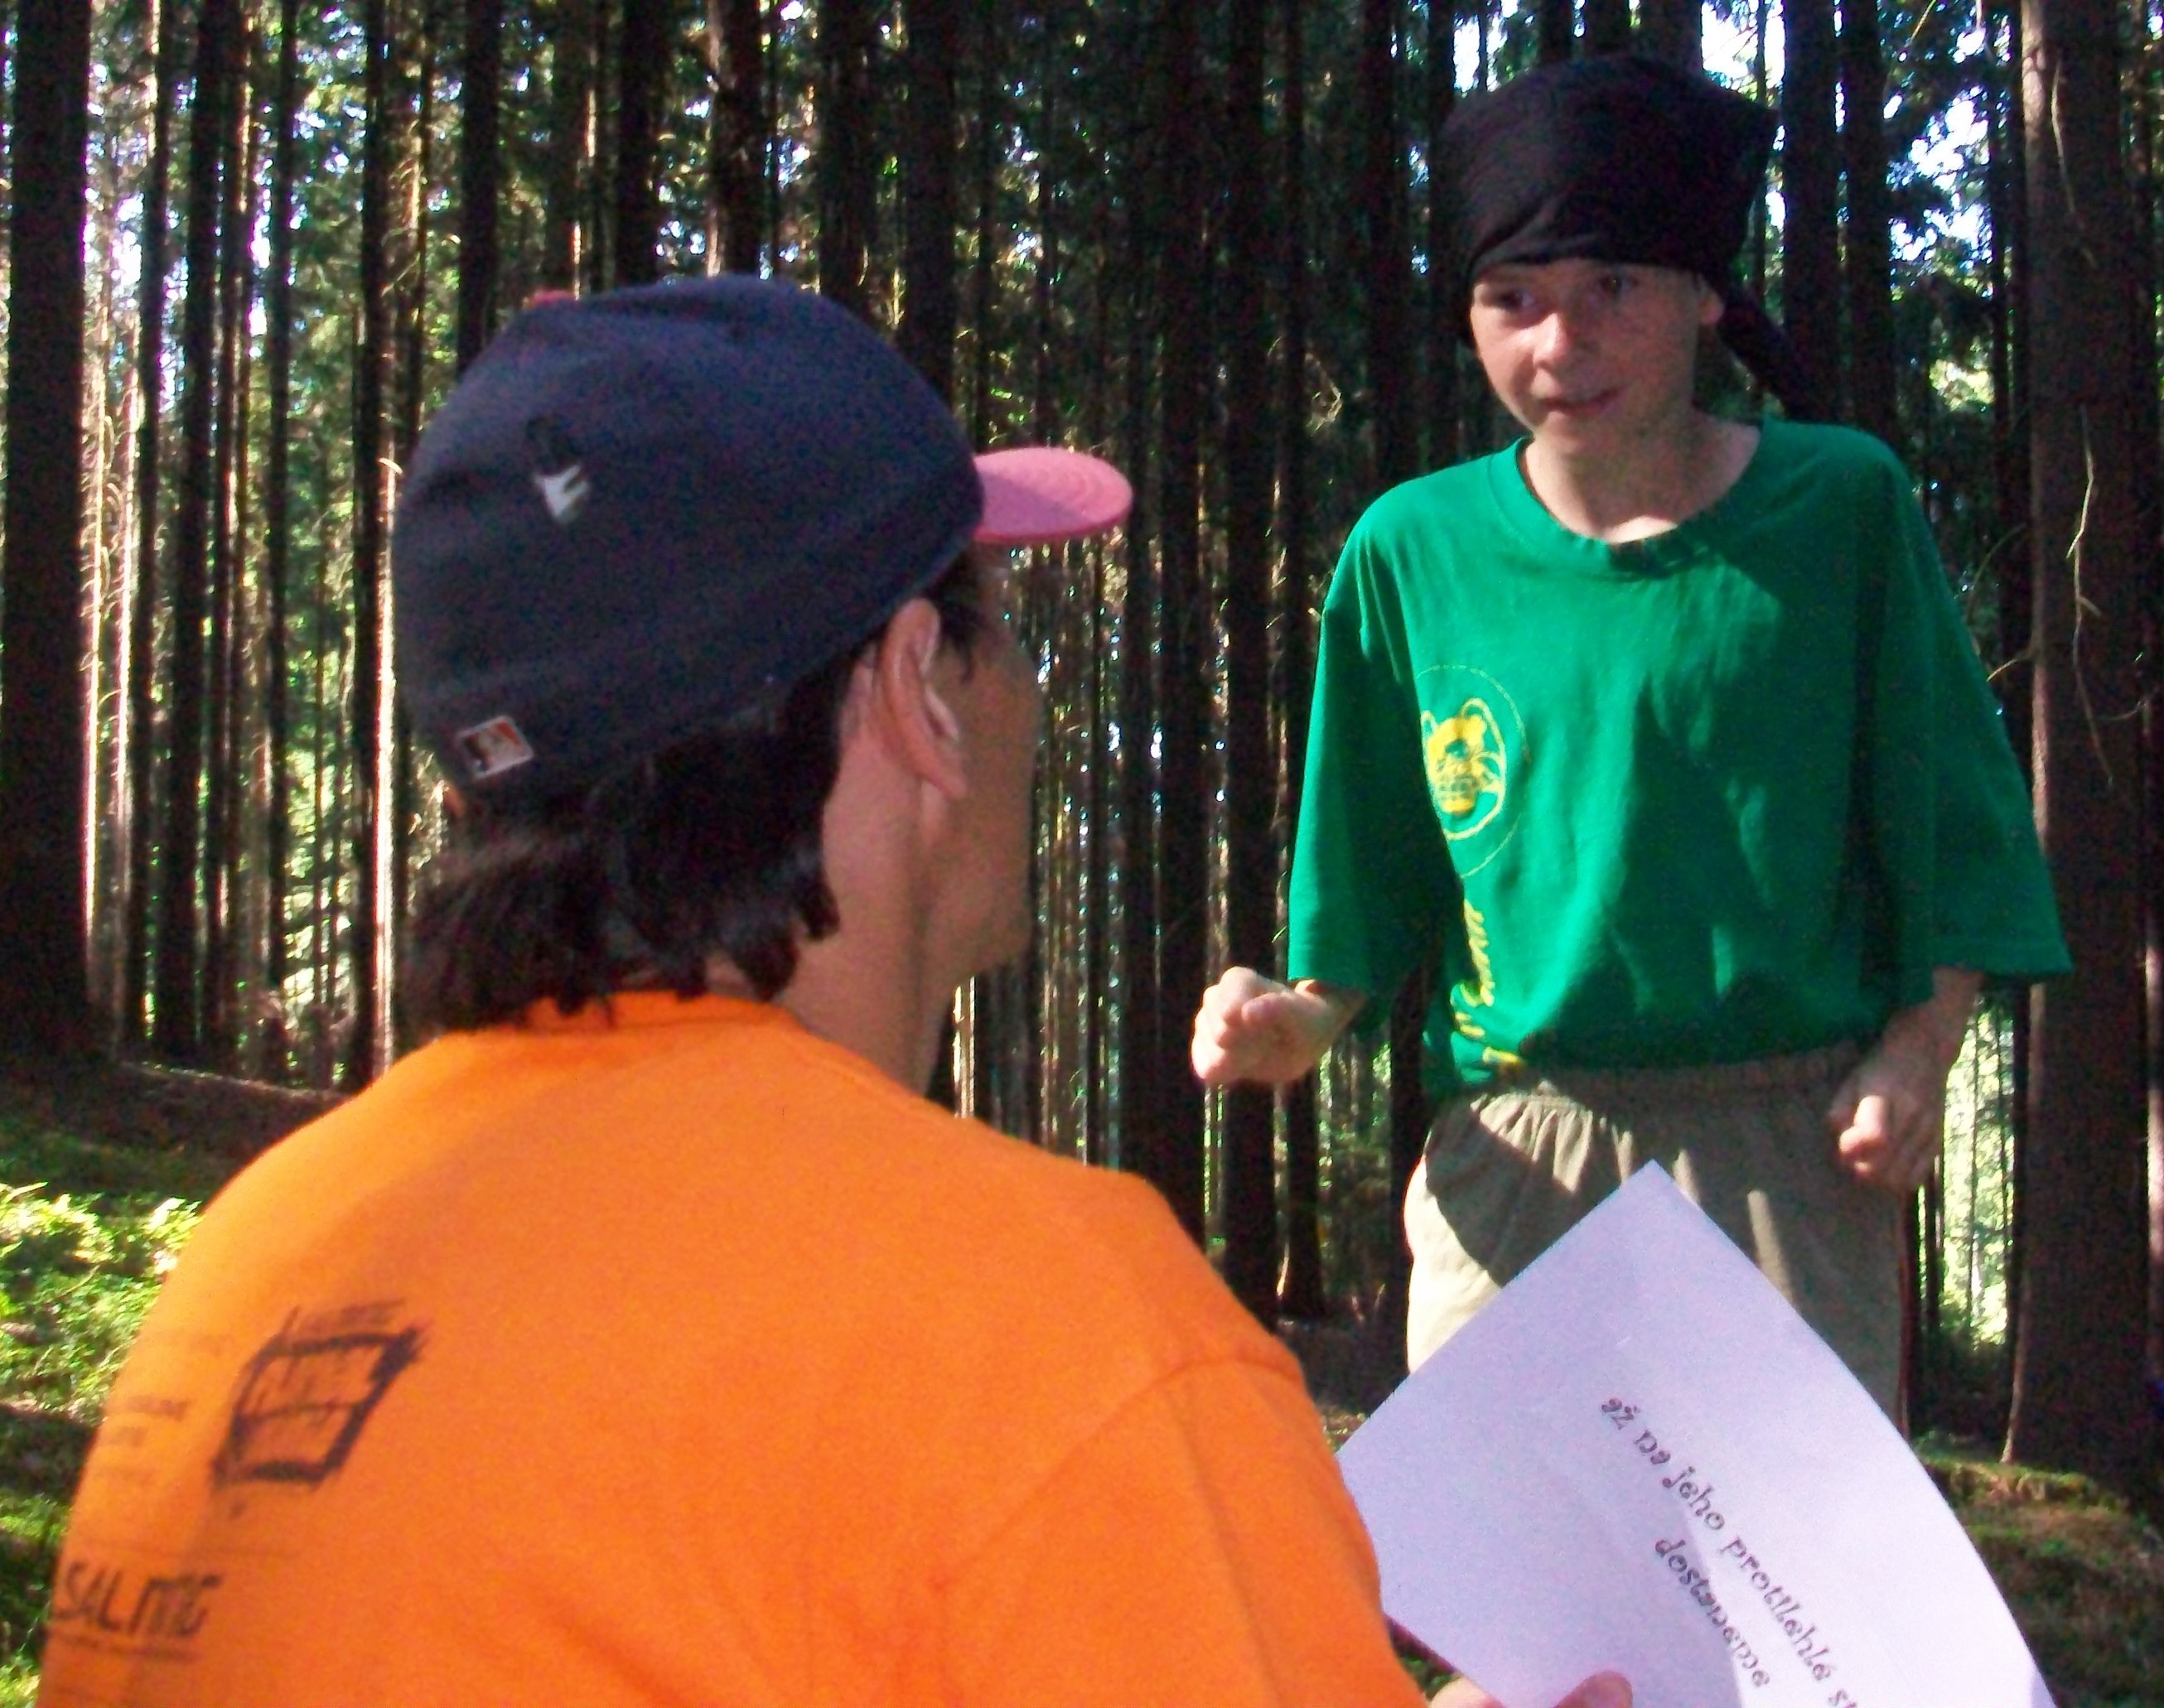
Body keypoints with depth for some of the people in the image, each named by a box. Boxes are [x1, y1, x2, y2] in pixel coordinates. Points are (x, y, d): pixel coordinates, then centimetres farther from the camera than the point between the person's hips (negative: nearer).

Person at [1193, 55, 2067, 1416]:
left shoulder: (1841, 505, 1)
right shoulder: (1416, 552, 3)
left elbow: (1949, 812, 5)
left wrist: (1922, 1046, -6)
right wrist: (1305, 1019, -4)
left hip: (1788, 1148, -1)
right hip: (1513, 1150, 1)